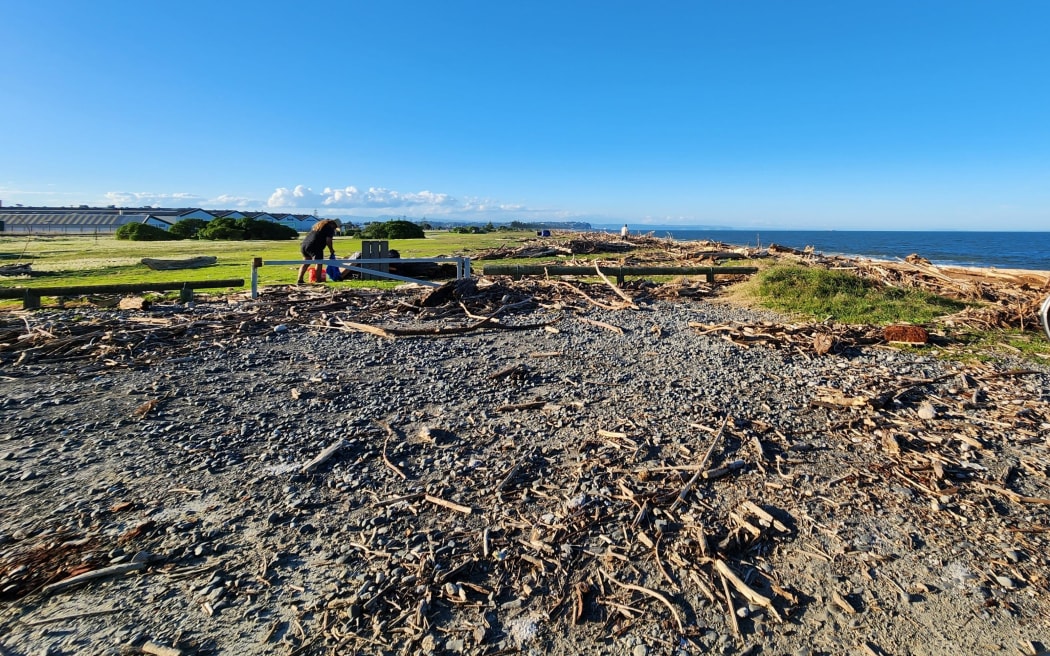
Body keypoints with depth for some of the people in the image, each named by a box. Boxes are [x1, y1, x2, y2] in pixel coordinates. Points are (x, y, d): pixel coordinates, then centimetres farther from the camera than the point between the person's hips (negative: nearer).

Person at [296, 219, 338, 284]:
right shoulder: (330, 229, 3)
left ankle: (299, 280, 10)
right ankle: (318, 280, 1)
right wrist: (331, 250, 6)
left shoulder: (317, 225, 27)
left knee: (305, 263, 12)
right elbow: (328, 241, -6)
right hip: (314, 247, -8)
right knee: (319, 263, 1)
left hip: (304, 244, 8)